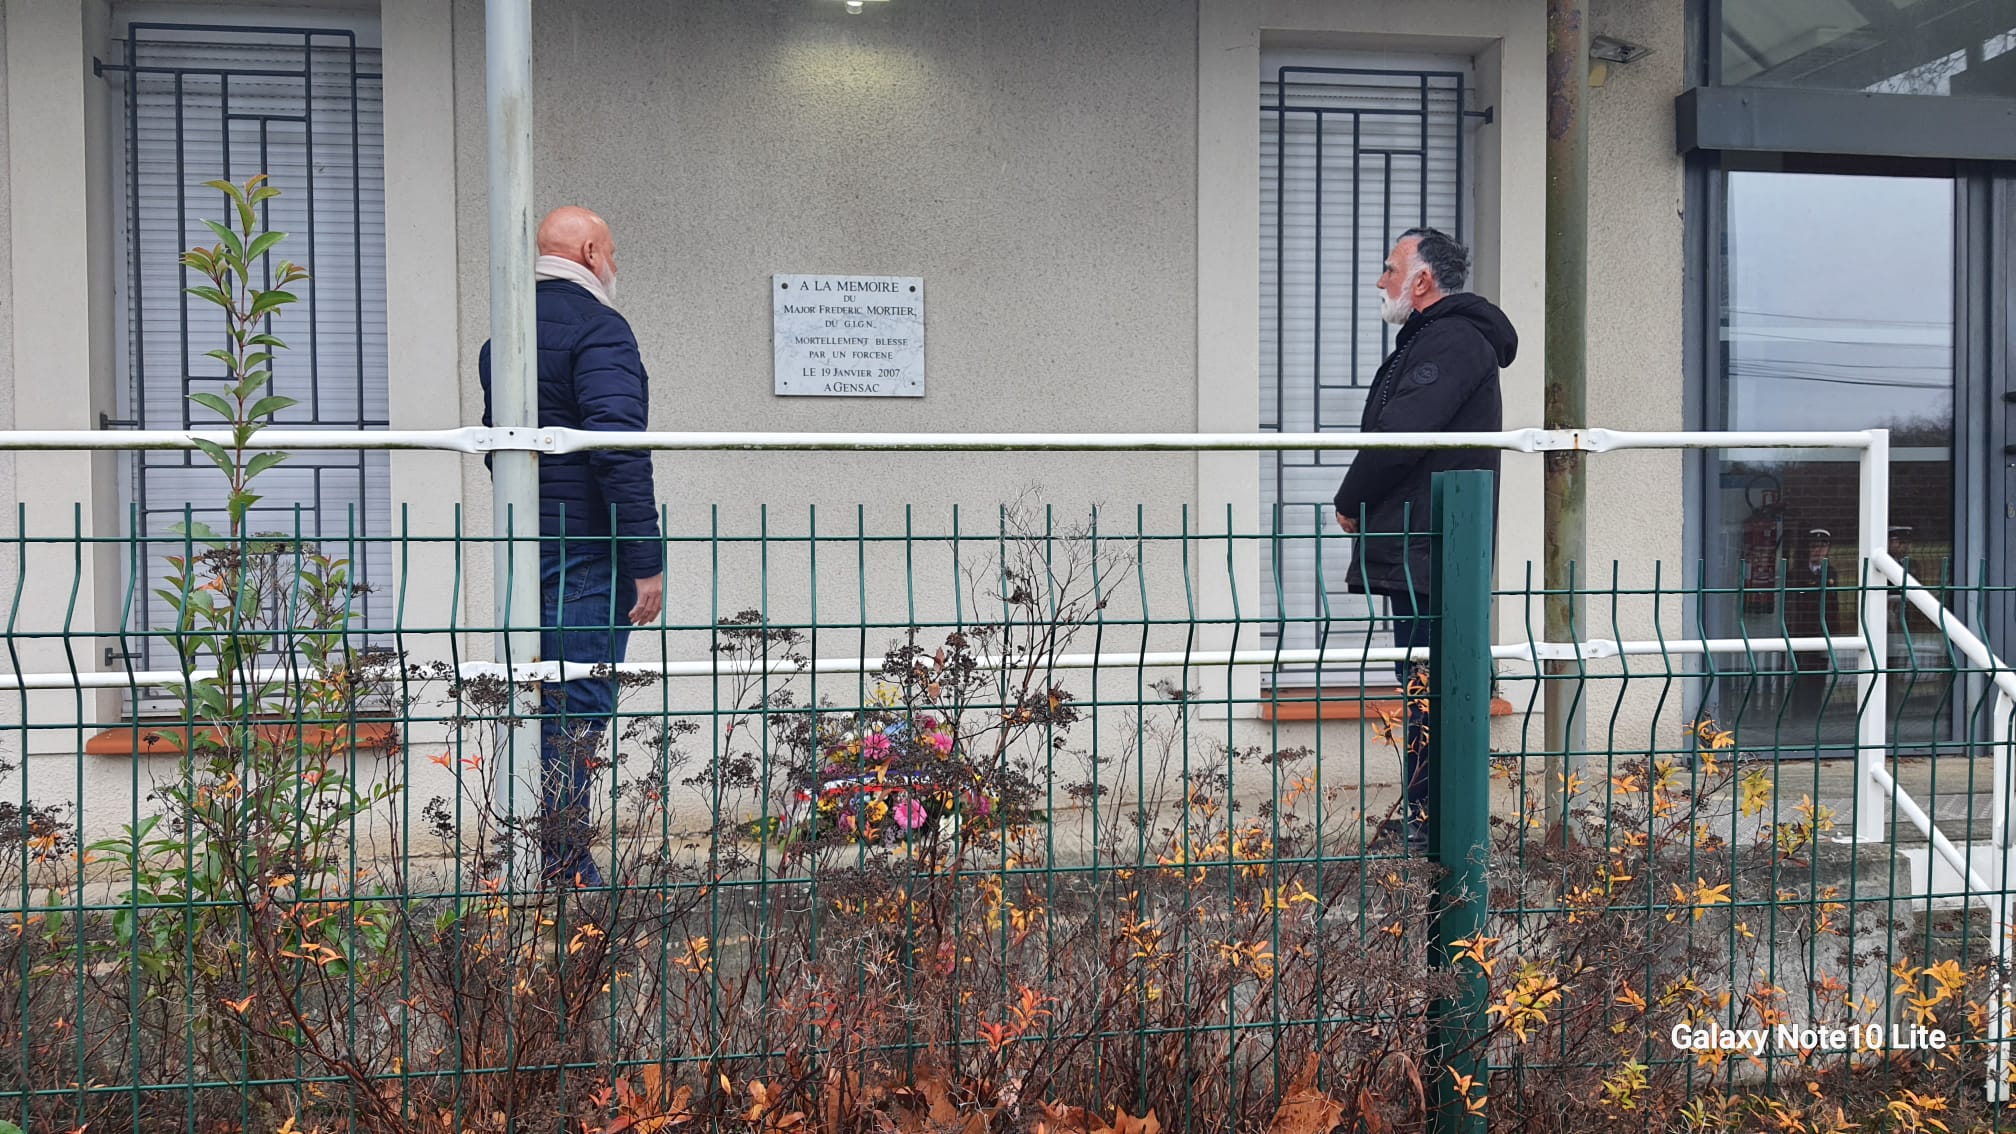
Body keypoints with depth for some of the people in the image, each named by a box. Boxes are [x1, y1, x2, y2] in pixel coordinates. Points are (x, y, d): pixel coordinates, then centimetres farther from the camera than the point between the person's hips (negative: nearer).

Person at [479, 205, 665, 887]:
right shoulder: (598, 328, -11)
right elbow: (620, 450, -20)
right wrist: (646, 561, -20)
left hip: (526, 548, 9)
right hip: (588, 551, -9)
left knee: (546, 706, 16)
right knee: (579, 711, -5)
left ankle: (538, 864, 23)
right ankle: (563, 869, -3)